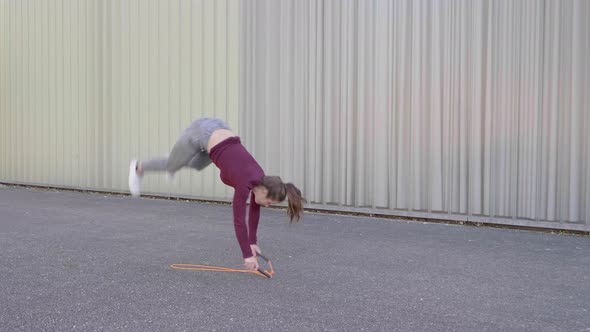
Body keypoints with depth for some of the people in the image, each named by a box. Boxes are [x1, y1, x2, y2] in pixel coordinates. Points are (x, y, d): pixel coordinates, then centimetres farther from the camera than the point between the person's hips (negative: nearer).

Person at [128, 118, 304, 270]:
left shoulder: (260, 179, -6)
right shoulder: (245, 183, -25)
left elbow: (254, 210, 5)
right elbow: (239, 220, -26)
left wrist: (252, 242, 8)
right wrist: (248, 255, -23)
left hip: (218, 130, 6)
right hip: (201, 133, -6)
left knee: (197, 165, 33)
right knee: (172, 166, 20)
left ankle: (174, 162, 64)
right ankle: (138, 168, 47)